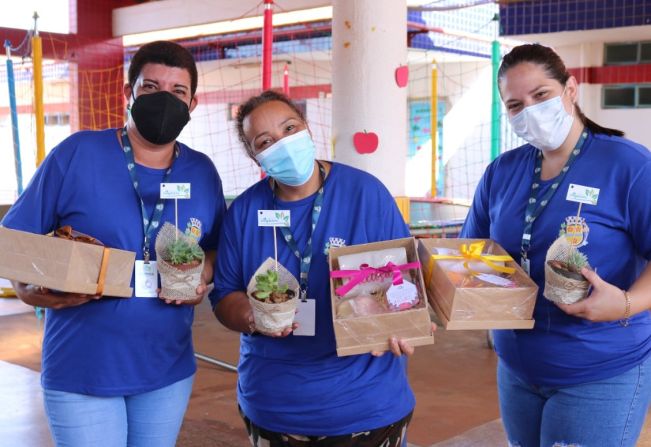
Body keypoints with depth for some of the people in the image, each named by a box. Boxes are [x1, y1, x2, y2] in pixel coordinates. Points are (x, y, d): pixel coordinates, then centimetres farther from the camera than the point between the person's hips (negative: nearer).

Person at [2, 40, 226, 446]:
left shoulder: (203, 173, 2)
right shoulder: (76, 154, -9)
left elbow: (216, 250, 13)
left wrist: (203, 275, -9)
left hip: (168, 371, 4)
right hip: (80, 372, -3)